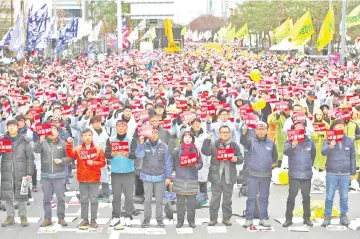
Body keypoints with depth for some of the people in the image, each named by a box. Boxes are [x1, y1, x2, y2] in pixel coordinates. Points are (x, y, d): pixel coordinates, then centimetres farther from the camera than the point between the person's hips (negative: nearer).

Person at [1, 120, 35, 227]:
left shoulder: (24, 141, 3)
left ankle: (23, 216, 16)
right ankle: (10, 217, 16)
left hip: (20, 172, -2)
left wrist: (29, 173, -3)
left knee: (21, 196, 3)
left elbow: (30, 157, 2)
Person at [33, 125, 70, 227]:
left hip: (59, 175, -1)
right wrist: (40, 141, -30)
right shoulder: (43, 143, 3)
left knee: (61, 198, 3)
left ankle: (61, 218, 14)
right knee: (46, 198, 7)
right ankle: (47, 219, 15)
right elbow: (36, 150, -15)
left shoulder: (63, 144, 2)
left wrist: (61, 160, -15)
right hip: (45, 175, 1)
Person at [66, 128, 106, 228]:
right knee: (83, 200, 9)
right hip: (82, 179, 2)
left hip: (94, 179, -1)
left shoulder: (98, 149, -1)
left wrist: (93, 163, -17)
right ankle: (85, 219, 17)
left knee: (94, 200, 3)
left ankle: (93, 220, 11)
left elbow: (103, 163, -2)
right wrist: (69, 144, -27)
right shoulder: (78, 149, 2)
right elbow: (70, 154, -15)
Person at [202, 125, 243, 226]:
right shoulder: (214, 145, 2)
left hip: (229, 176, 1)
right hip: (216, 176, -1)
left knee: (227, 198, 9)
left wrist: (236, 159, -14)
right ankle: (213, 218, 13)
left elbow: (241, 158, 8)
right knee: (215, 199, 3)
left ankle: (226, 218, 20)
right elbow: (205, 152, -15)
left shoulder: (234, 146, 6)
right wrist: (207, 140, -24)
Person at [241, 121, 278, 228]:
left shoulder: (271, 143, 6)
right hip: (253, 175, -2)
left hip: (266, 175, 2)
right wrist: (244, 133, -43)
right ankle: (249, 219, 7)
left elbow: (275, 157, 19)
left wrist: (271, 164, 6)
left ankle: (263, 218, 17)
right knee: (251, 198, 1)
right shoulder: (251, 141, -2)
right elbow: (243, 142, -25)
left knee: (264, 198, 9)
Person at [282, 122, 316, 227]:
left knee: (306, 197, 11)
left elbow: (313, 154, 20)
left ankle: (307, 218, 20)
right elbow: (285, 152, -25)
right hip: (294, 175, -3)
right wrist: (292, 147, -44)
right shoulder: (290, 142, -6)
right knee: (291, 197, -2)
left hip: (307, 175, 3)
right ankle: (288, 218, 4)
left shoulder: (310, 142, 3)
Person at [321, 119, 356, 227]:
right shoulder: (328, 140, -1)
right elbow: (323, 152, -17)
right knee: (329, 197, 4)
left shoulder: (349, 141, 5)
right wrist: (330, 146, -37)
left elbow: (352, 157, 10)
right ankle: (327, 216, 14)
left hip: (345, 174, 2)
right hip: (331, 173, -2)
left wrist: (353, 172, 10)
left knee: (344, 197, 9)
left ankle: (343, 216, 21)